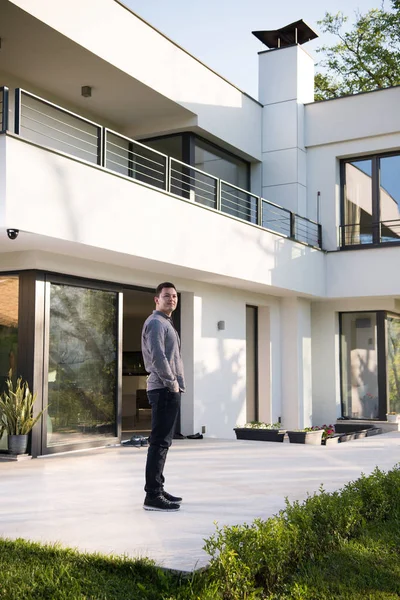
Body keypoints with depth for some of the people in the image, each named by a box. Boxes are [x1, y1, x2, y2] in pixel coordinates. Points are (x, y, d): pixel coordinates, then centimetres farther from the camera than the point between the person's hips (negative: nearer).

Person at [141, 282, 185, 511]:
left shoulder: (167, 323, 22)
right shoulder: (156, 322, -10)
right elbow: (157, 356, -22)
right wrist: (171, 382, -15)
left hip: (171, 390, 10)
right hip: (164, 390, -10)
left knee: (163, 442, 13)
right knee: (160, 442, -10)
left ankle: (158, 489, 21)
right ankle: (153, 496, -9)